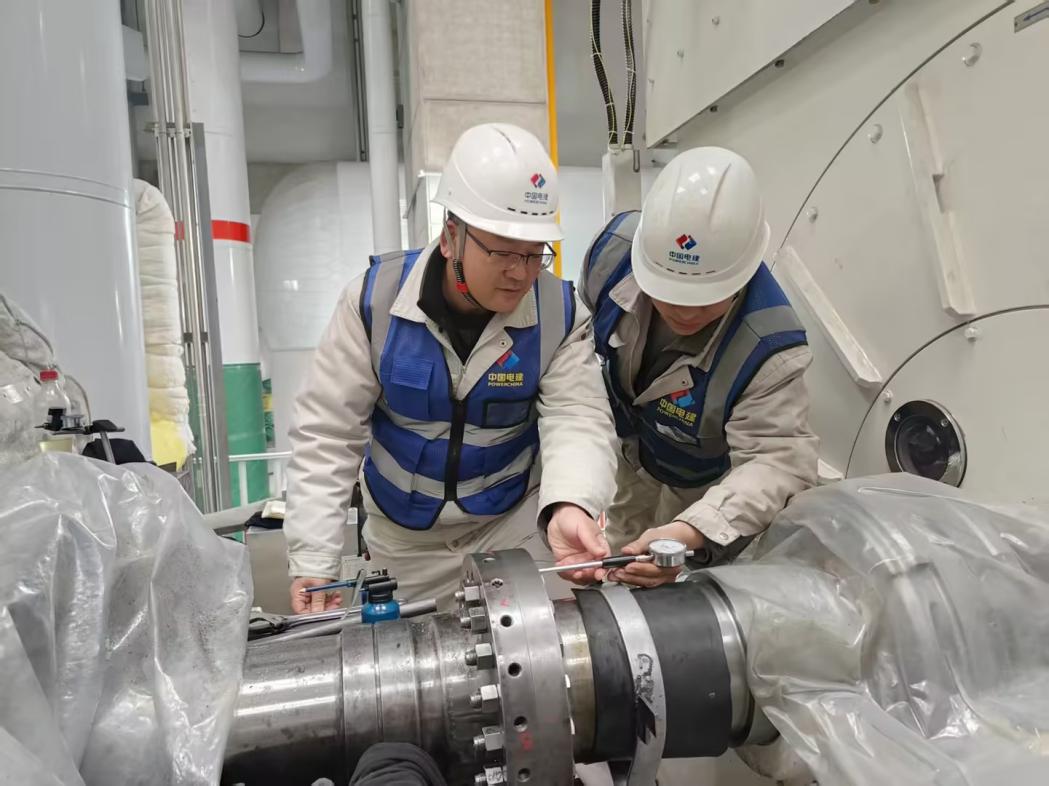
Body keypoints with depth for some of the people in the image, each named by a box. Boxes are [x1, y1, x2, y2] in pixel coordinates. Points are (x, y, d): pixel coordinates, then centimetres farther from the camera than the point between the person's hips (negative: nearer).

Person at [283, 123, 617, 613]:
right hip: (403, 536, 2)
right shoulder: (374, 299, -20)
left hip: (515, 524, -1)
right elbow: (327, 433, -16)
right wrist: (314, 560, -20)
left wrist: (569, 505, -49)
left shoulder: (559, 312, -18)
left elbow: (578, 418, -26)